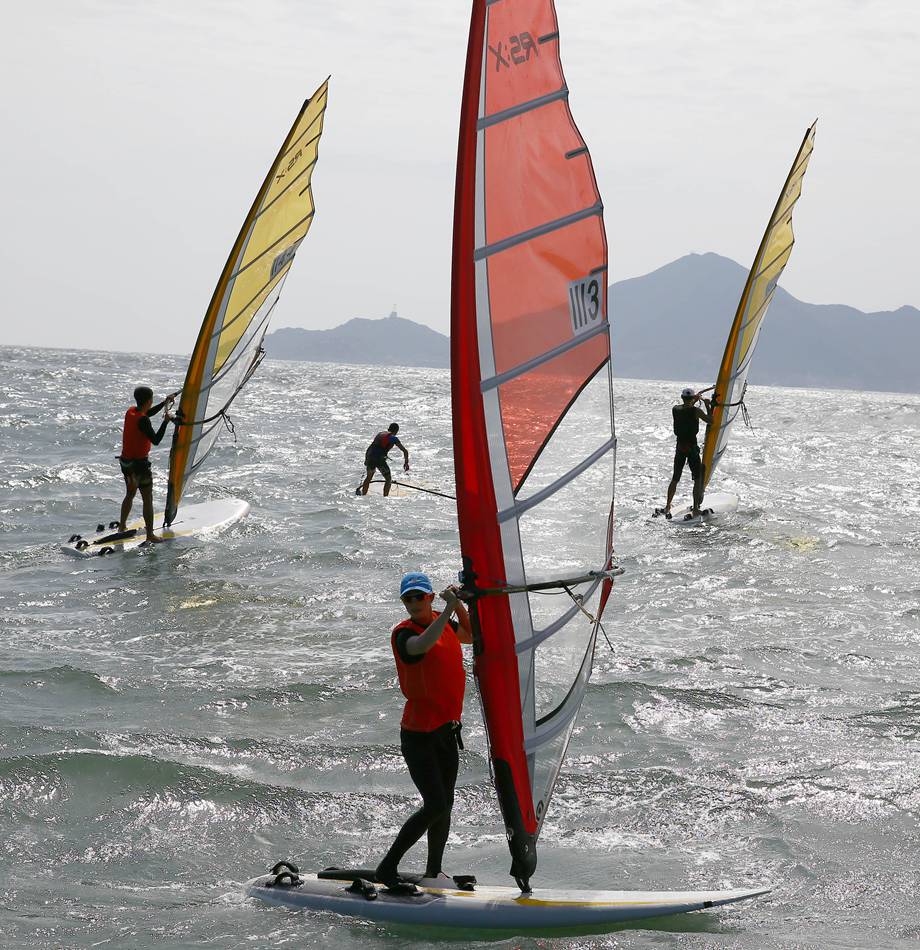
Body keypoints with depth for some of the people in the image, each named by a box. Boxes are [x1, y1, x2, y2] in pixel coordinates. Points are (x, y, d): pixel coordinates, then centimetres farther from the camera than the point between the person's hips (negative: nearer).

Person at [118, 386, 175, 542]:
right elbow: (156, 440, -24)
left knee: (130, 494, 25)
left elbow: (148, 413, 22)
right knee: (148, 500, 2)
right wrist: (166, 421, -18)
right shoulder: (142, 420, -24)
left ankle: (122, 527, 34)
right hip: (140, 464, -8)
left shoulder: (131, 412, 2)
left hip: (126, 461, 8)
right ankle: (150, 534, 6)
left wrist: (164, 403, 21)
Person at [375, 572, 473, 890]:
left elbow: (472, 635, 26)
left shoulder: (441, 621, 8)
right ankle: (387, 869, -3)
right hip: (418, 734, -7)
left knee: (445, 805, 10)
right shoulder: (403, 633, -14)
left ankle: (434, 872, 21)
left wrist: (459, 605, 8)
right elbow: (421, 645, -37)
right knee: (435, 806, -13)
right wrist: (449, 609, -38)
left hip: (448, 730, 7)